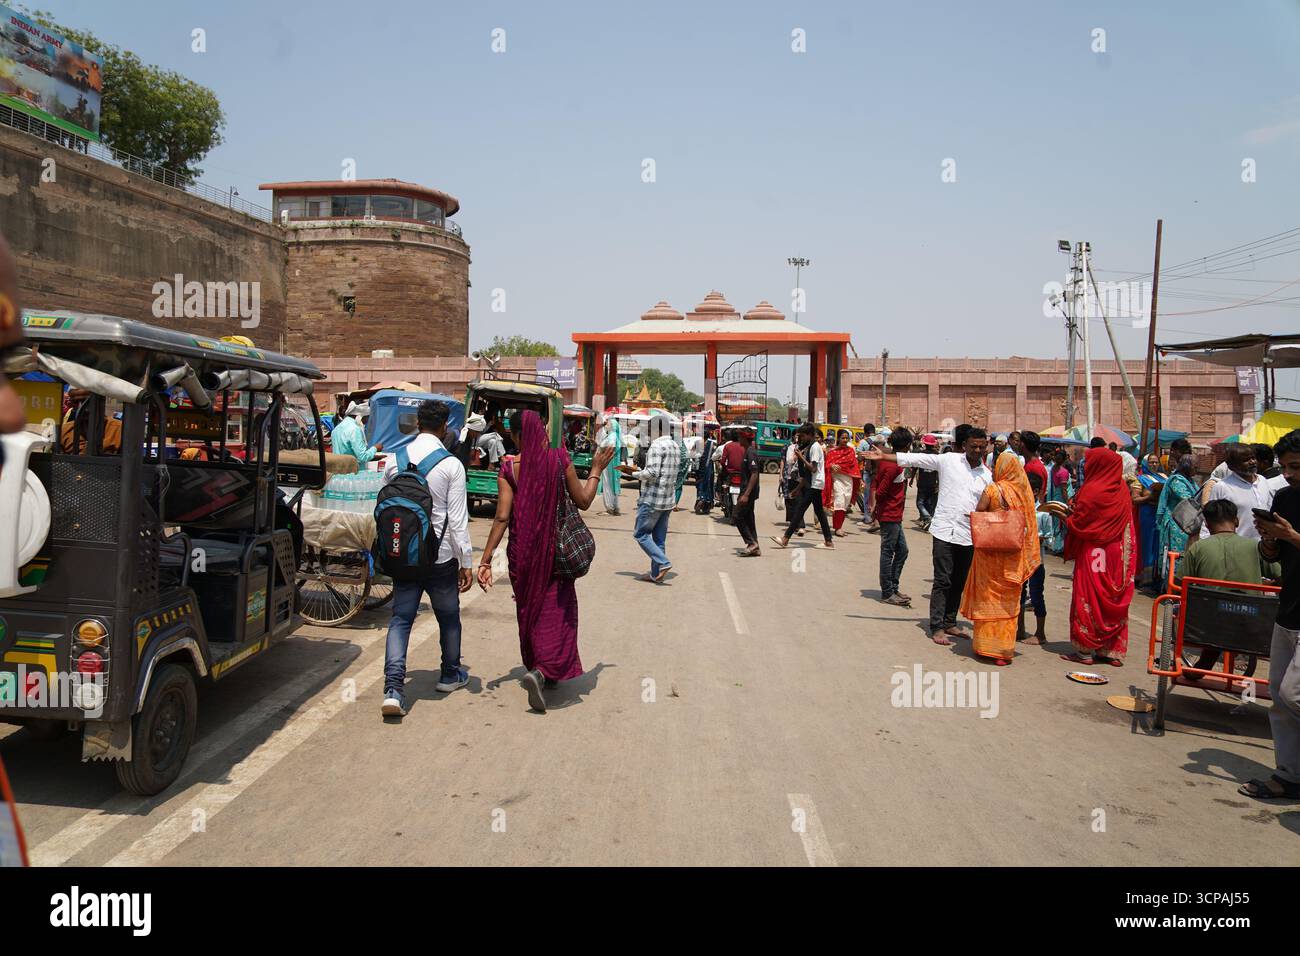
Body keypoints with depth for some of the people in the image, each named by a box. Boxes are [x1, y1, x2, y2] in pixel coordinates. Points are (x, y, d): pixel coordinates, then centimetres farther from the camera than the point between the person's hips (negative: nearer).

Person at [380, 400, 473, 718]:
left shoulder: (395, 460, 2)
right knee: (449, 617, 17)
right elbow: (457, 518, -12)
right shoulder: (451, 465, -11)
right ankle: (450, 675, 35)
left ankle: (393, 689, -9)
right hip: (442, 556, -3)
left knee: (400, 618, 4)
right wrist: (467, 562, -6)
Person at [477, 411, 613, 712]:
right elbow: (583, 502, -1)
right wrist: (596, 470, 13)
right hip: (555, 550, -1)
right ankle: (542, 671, -17)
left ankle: (537, 668, 32)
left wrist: (485, 559, -9)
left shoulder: (509, 467, -8)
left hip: (521, 552, 1)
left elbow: (502, 517, -12)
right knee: (555, 611, 4)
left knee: (529, 610, 19)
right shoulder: (559, 459, -8)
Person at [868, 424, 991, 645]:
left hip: (968, 535, 4)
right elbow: (916, 459, 0)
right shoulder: (949, 461, -1)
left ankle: (950, 622, 26)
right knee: (943, 581, -4)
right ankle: (937, 627, 2)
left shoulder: (987, 476, 8)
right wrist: (884, 456, -5)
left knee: (959, 583, 12)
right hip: (945, 531, -4)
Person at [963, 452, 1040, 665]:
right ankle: (1005, 648, 15)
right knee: (1009, 601, 11)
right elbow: (1029, 524, 4)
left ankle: (986, 645, 12)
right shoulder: (1024, 491, 0)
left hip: (991, 553, -4)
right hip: (1015, 558, 4)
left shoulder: (993, 490, -11)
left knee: (988, 598, 8)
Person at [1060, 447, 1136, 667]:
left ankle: (1085, 650, 5)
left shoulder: (1092, 490, -16)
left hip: (1093, 554, -6)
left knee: (1088, 599, 2)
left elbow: (1077, 524, -14)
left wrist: (1066, 517, 7)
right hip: (1118, 555, 6)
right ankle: (1114, 651, 15)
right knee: (1113, 602, 11)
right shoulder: (1122, 489, 4)